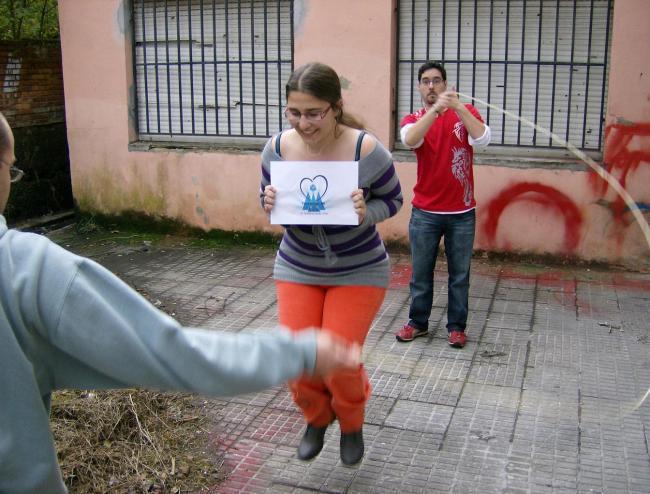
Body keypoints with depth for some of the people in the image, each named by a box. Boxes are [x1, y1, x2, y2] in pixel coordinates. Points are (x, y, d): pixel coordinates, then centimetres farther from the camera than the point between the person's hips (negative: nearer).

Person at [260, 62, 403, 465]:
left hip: (359, 271, -3)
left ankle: (352, 424, 31)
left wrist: (365, 213, -29)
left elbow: (393, 200, -8)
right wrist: (270, 204, -22)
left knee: (338, 361, -6)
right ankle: (317, 418, 37)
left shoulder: (367, 150, -23)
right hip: (297, 268, 3)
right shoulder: (278, 148, -14)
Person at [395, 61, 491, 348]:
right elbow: (410, 140, -22)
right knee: (421, 272, 10)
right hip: (425, 212, 1)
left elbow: (482, 139, -18)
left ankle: (456, 326, 21)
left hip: (462, 213, 0)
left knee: (459, 274, 8)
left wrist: (457, 106, -28)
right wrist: (436, 108, -35)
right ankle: (418, 322, 25)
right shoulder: (413, 119, 2)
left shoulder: (465, 112, 2)